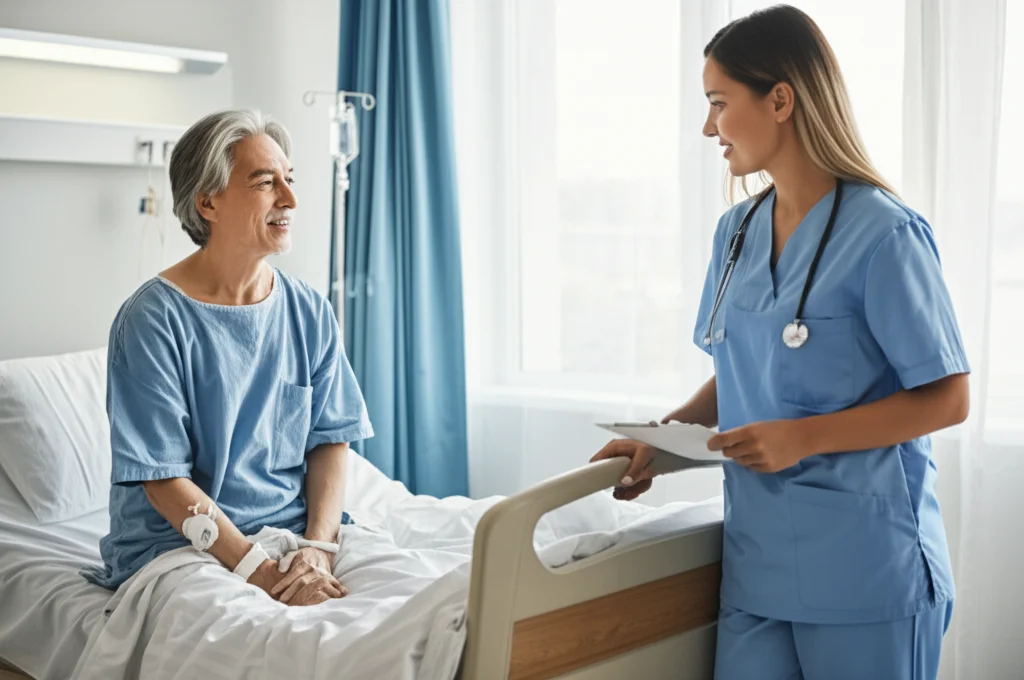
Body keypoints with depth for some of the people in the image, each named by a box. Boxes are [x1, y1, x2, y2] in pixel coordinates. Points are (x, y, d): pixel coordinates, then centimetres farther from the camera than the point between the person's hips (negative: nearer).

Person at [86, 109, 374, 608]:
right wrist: (260, 571, -20)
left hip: (294, 528, 5)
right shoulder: (152, 319, -9)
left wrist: (318, 546, -13)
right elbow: (164, 481, -12)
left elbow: (330, 440, 4)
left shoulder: (310, 312, 7)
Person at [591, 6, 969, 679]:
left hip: (865, 568, -6)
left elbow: (947, 398, -12)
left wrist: (804, 436, -20)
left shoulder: (884, 234, -13)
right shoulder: (736, 232, 9)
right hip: (758, 558, 6)